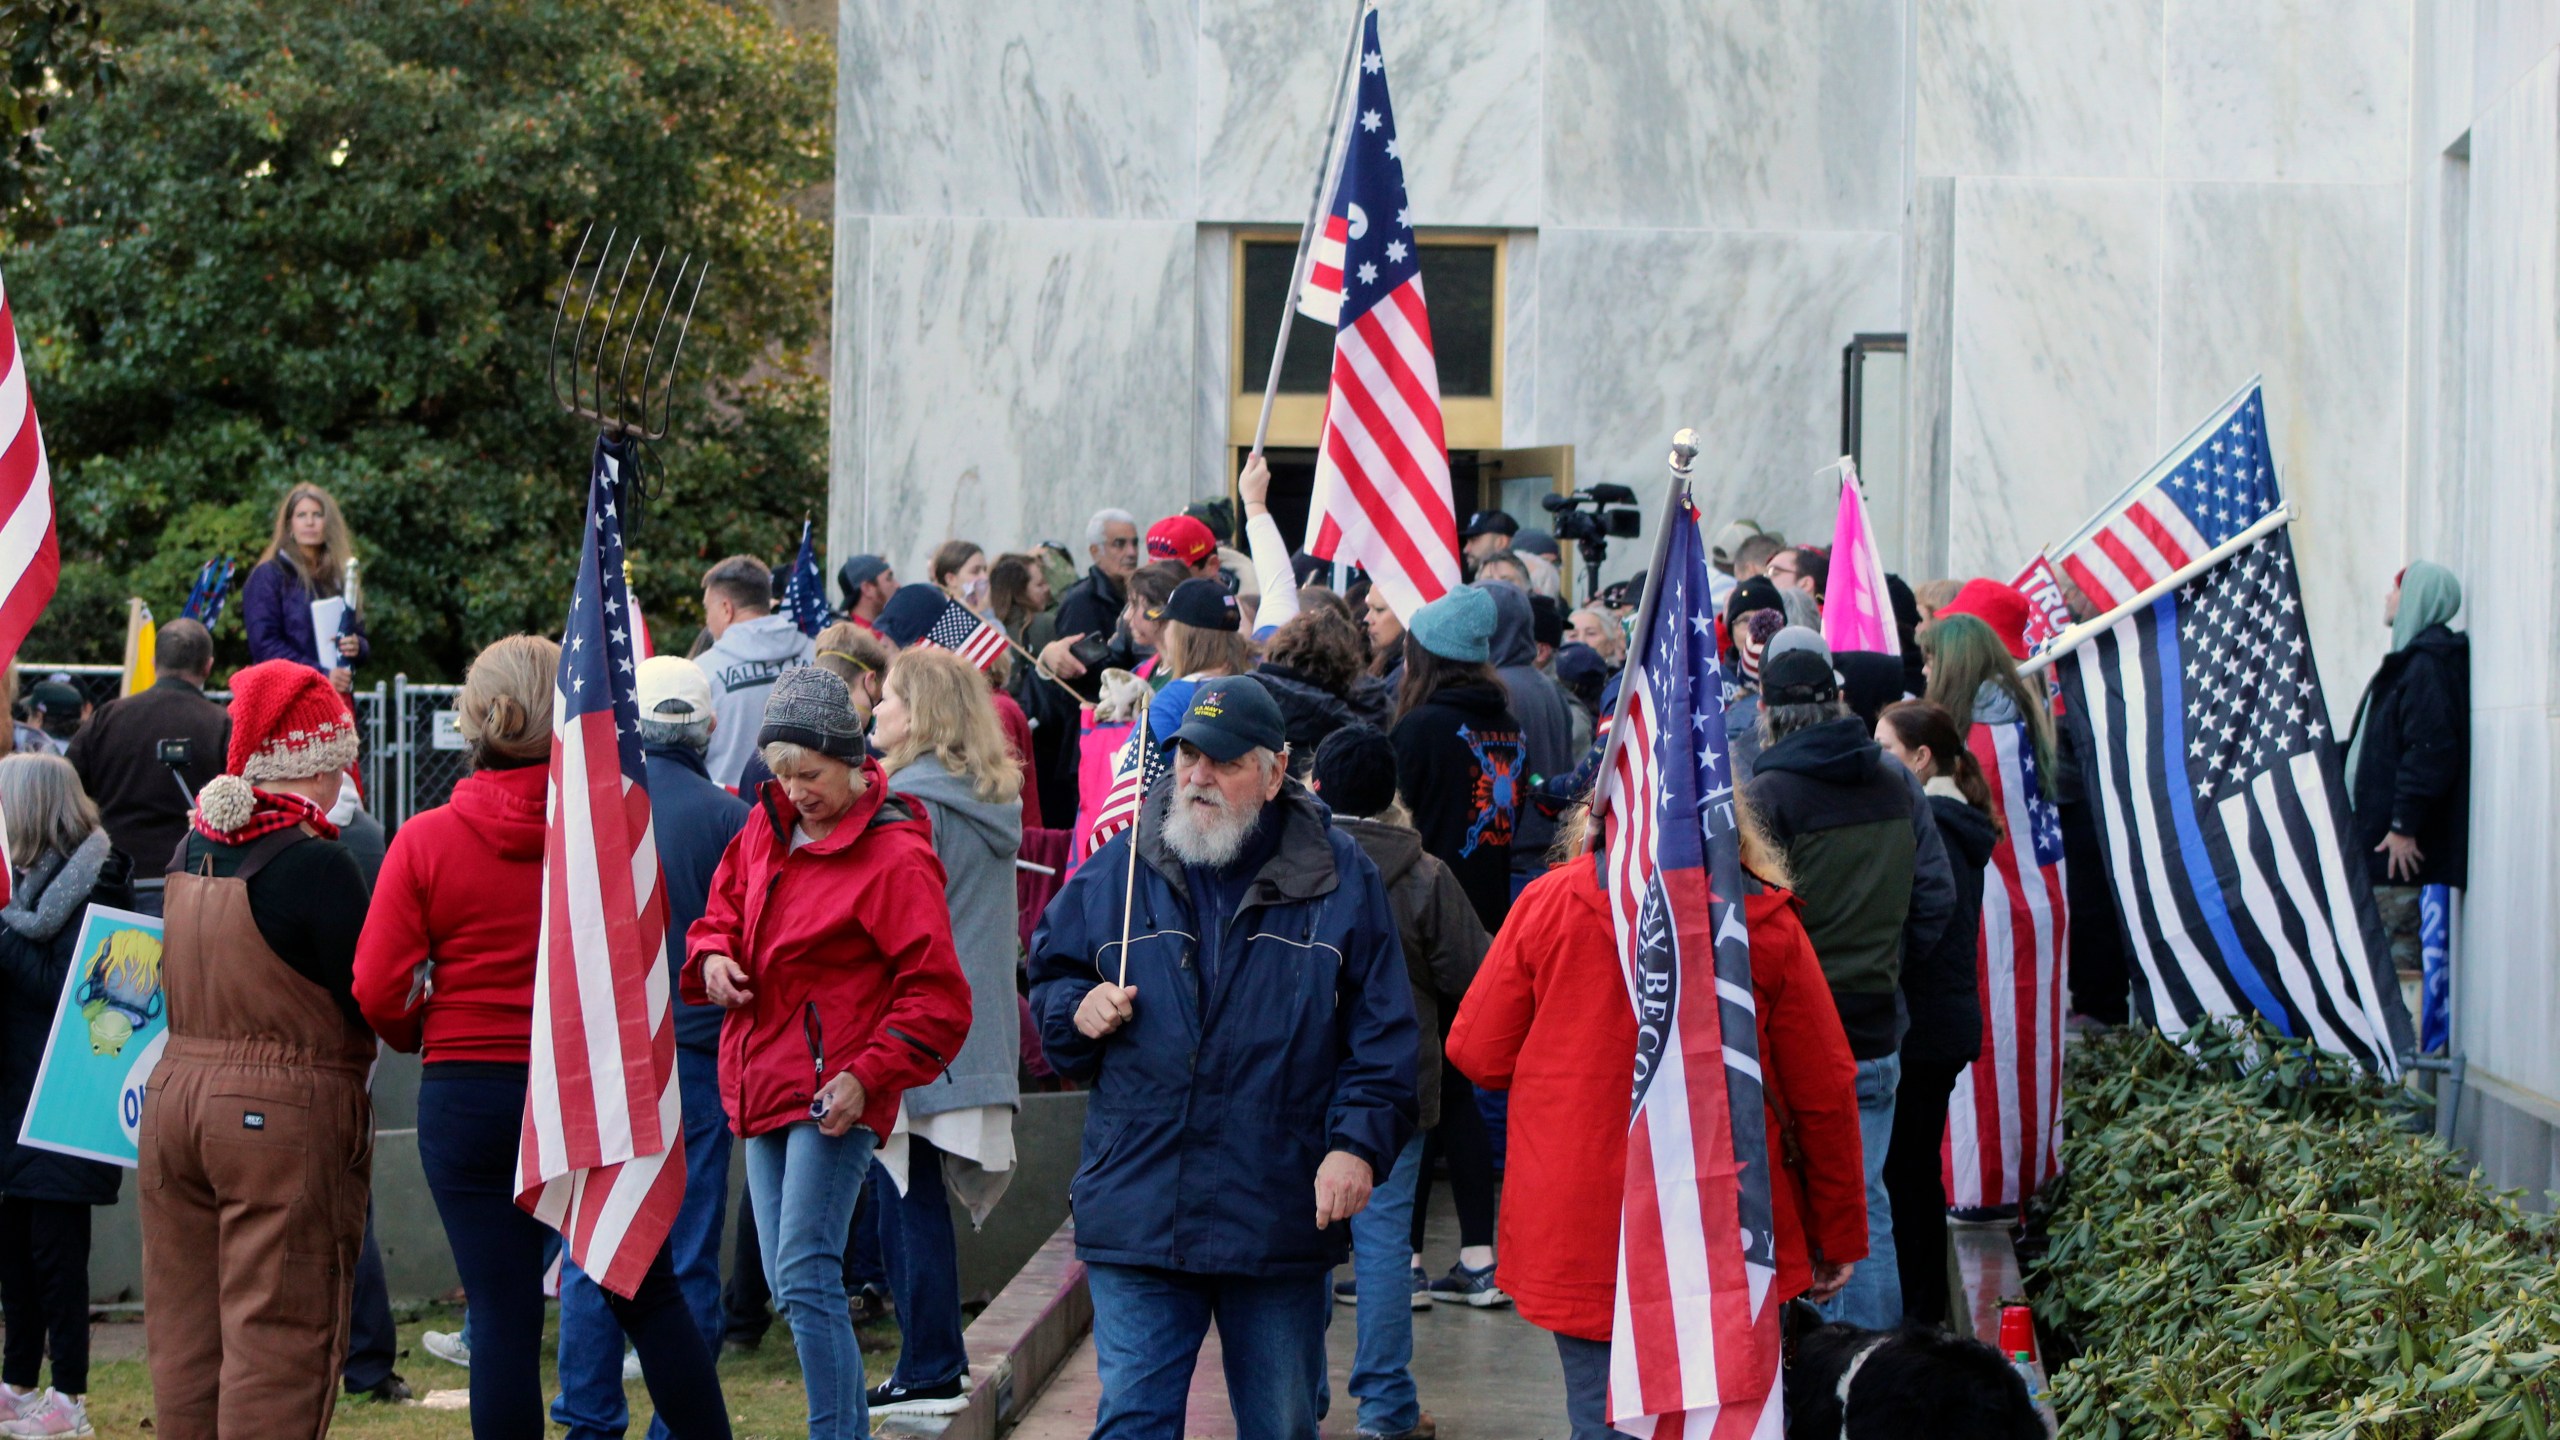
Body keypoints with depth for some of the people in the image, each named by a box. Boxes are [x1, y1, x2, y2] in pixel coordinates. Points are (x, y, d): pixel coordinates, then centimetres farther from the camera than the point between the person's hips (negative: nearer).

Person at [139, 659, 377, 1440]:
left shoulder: (191, 849, 7)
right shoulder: (315, 863, -16)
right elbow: (367, 1002, -13)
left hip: (175, 1092, 7)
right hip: (286, 1113, -7)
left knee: (185, 1334, 12)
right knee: (278, 1339, -2)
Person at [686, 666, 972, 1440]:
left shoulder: (895, 856, -13)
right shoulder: (768, 825, 9)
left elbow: (936, 994, -13)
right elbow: (724, 905, 25)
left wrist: (870, 1074, -20)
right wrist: (712, 954, 2)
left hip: (833, 1092, -8)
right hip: (762, 1080, 8)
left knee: (806, 1275, -16)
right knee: (791, 1284, 10)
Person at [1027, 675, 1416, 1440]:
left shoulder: (1338, 880, 1)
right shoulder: (1117, 871, 5)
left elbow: (1381, 1035, 1)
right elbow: (1048, 976, 18)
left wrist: (1358, 1146, -11)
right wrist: (1078, 1010, -5)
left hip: (1282, 1224, -1)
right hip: (1138, 1216, 1)